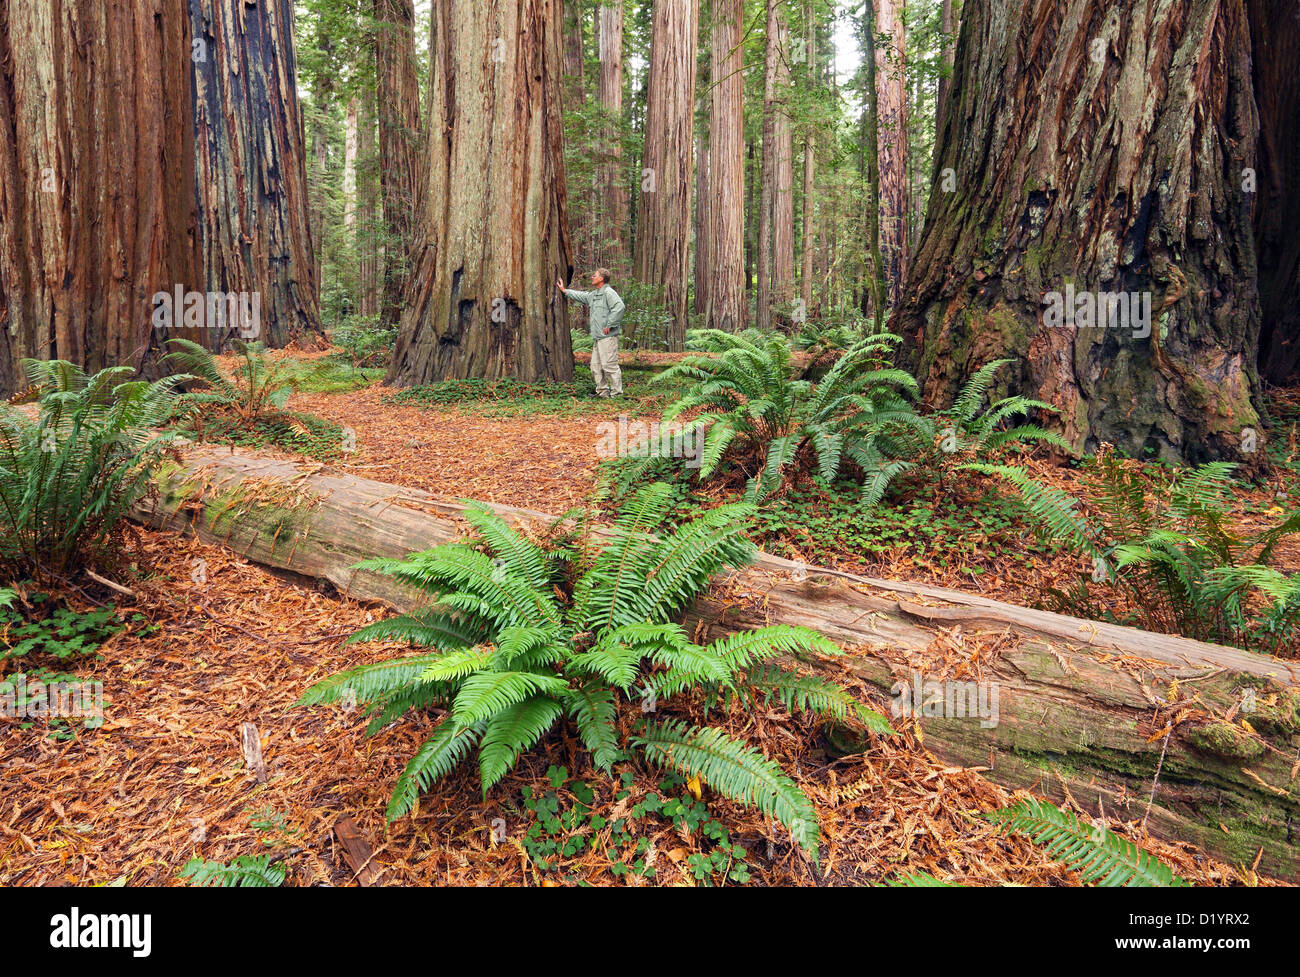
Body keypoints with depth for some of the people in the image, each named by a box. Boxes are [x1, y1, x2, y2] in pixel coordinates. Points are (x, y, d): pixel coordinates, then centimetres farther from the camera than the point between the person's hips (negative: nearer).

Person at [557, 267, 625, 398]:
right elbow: (581, 296, 37)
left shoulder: (609, 293, -11)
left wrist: (610, 325, -22)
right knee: (596, 366, 12)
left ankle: (617, 392, -5)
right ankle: (602, 391, 20)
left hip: (608, 337, -10)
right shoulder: (593, 295, 20)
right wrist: (564, 290, 43)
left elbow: (619, 307, -25)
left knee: (609, 365, -10)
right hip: (598, 338, 10)